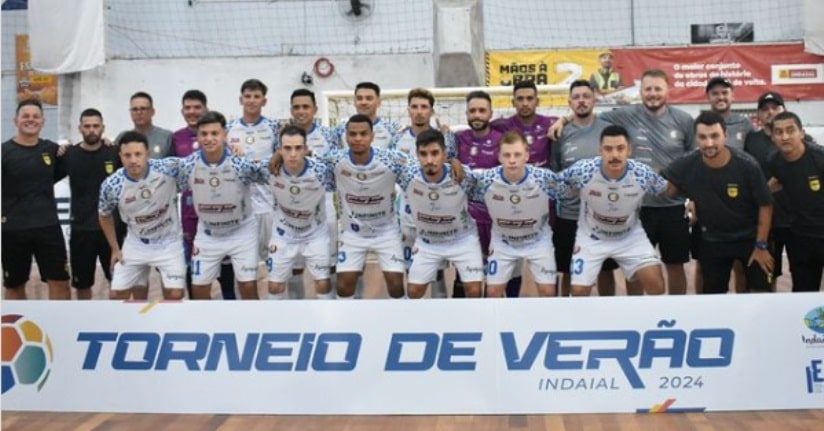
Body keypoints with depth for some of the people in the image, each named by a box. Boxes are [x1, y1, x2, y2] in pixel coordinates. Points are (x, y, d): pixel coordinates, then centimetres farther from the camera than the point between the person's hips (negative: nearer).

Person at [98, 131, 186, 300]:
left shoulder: (168, 168, -25)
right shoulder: (111, 185, -18)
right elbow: (104, 216, 3)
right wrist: (115, 249, 6)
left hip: (168, 242, -2)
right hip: (136, 244, 2)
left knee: (175, 294, -12)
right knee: (117, 294, 2)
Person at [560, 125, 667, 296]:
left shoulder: (643, 174, -25)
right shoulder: (582, 170, -28)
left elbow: (666, 190, -3)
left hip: (630, 236, 1)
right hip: (591, 237, 0)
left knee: (656, 283, -10)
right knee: (579, 290, -3)